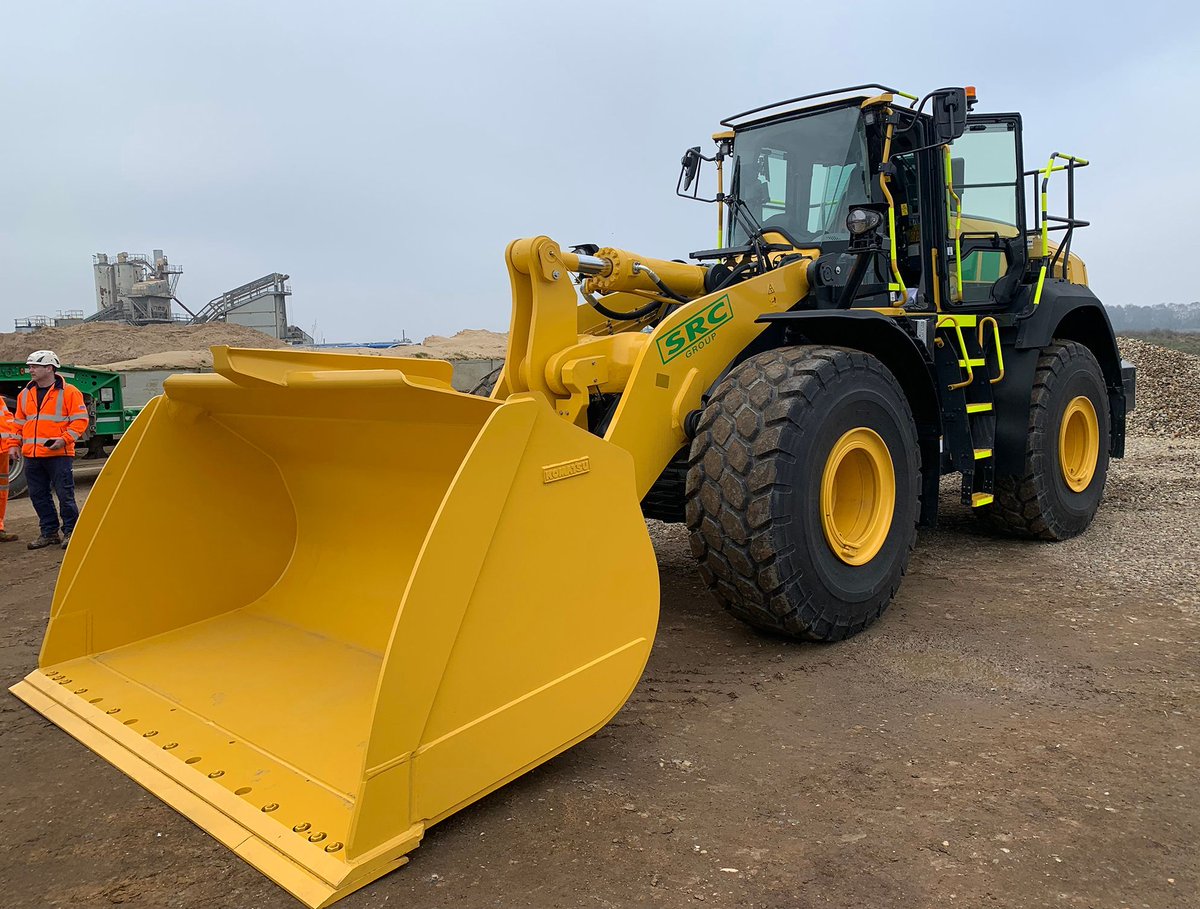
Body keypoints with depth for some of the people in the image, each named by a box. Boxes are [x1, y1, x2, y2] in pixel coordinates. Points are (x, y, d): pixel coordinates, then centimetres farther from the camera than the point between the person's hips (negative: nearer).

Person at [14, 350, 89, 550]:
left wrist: (65, 439, -17)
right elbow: (19, 423, 23)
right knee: (38, 496, 10)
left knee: (65, 494, -4)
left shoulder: (69, 392, -4)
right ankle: (49, 533, 20)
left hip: (59, 454, -6)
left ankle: (70, 532, 7)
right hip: (31, 456, 6)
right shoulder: (25, 394, 15)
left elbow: (80, 420, -7)